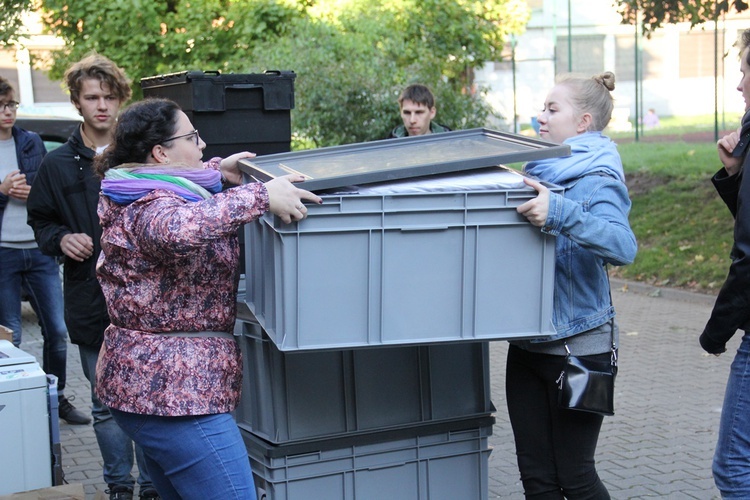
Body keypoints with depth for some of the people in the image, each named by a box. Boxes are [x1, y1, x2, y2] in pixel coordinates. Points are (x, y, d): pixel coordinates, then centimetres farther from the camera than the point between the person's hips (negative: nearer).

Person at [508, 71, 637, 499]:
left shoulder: (597, 179, -12)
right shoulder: (539, 171, 10)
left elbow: (623, 246, -31)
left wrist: (560, 214, -40)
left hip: (577, 344, -7)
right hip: (528, 345, 7)